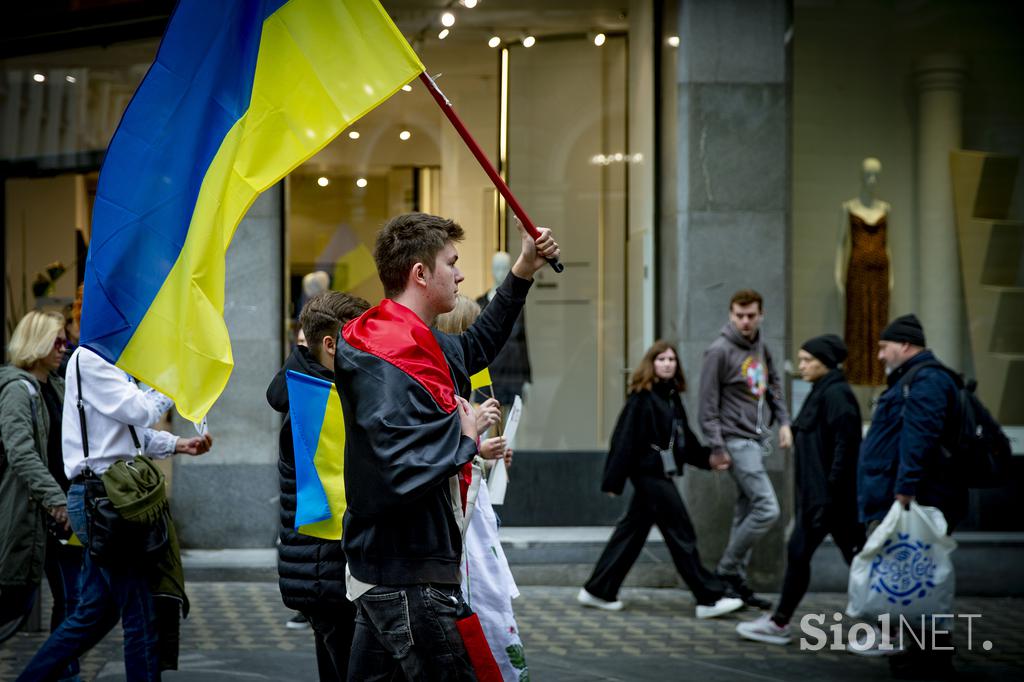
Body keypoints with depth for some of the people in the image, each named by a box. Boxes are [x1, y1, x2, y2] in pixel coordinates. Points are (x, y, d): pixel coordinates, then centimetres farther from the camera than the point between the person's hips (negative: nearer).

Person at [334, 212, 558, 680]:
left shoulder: (417, 342, 10)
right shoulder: (387, 361, -21)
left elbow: (474, 348, 33)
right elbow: (401, 475, -31)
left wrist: (523, 273, 28)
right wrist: (465, 437, -15)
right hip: (409, 579, -10)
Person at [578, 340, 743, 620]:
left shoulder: (672, 396, 12)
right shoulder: (642, 397, -14)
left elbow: (684, 437, 16)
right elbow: (625, 439, -16)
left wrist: (707, 458, 3)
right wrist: (613, 480, -17)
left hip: (662, 474, 9)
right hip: (649, 473, -9)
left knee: (633, 531, 14)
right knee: (681, 533, -5)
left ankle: (598, 590, 22)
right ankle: (709, 599, 1)